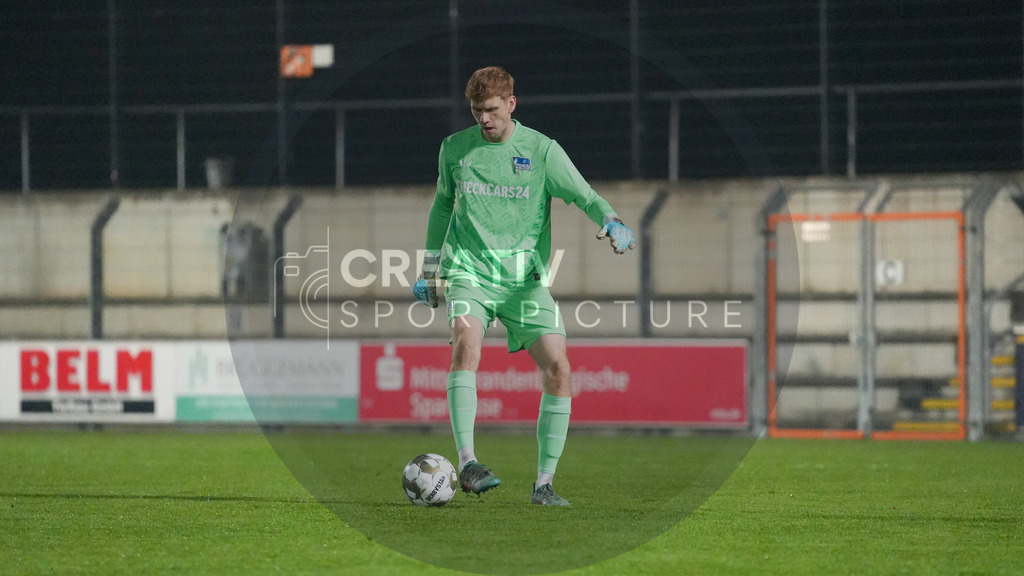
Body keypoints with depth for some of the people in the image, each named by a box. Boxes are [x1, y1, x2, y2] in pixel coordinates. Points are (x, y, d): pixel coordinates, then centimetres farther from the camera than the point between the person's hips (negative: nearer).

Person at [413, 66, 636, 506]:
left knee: (558, 368, -12)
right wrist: (430, 265, 25)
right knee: (466, 341, -30)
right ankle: (466, 462, -32)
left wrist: (611, 222, -24)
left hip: (525, 278, 0)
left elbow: (584, 196, -3)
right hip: (469, 272, 0)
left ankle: (544, 482, -1)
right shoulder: (455, 148, 8)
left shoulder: (542, 150, 1)